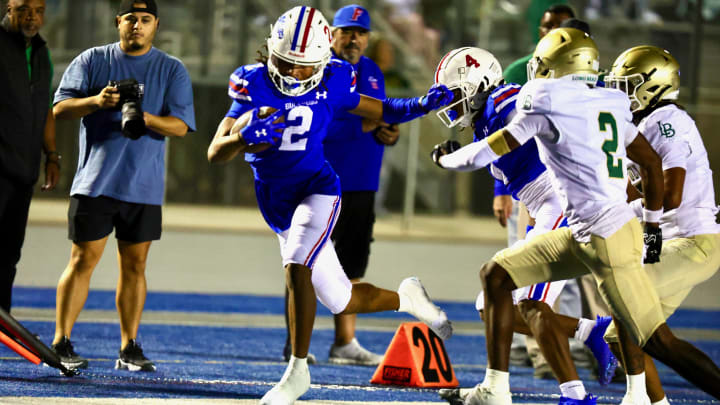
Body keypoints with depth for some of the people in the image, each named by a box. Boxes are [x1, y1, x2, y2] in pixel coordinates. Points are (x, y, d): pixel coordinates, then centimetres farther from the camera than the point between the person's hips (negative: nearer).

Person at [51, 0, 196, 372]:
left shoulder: (172, 71, 7)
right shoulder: (92, 61, 5)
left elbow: (180, 125, -3)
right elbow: (60, 108, -2)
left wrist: (145, 118, -23)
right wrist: (96, 101, -21)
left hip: (144, 187, 2)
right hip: (95, 182, -2)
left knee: (135, 264, 5)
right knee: (83, 260, -4)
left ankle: (129, 349, 11)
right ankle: (60, 344, 0)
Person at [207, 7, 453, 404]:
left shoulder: (329, 84, -9)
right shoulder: (253, 85, -10)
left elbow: (380, 111, 9)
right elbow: (215, 153, -15)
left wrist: (421, 105, -9)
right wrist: (244, 136, -38)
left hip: (317, 189, -3)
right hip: (277, 204, 3)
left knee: (297, 264, -30)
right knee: (341, 301, 8)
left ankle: (298, 369, -22)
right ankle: (405, 298, 37)